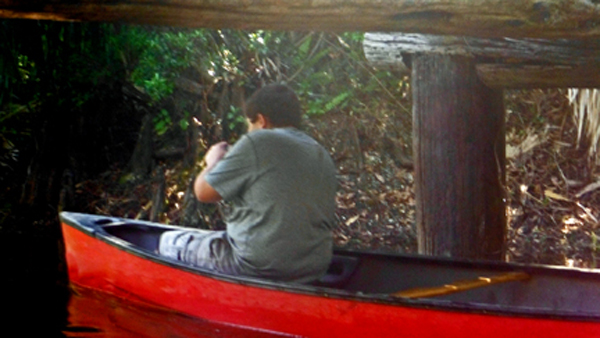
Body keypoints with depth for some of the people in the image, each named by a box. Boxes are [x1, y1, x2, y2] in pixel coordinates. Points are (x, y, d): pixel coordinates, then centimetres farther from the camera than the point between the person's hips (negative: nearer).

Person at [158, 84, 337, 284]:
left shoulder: (257, 143, -11)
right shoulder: (324, 157, 10)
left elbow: (204, 192, -5)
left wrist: (214, 160, 16)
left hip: (259, 266, -8)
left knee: (170, 243, 13)